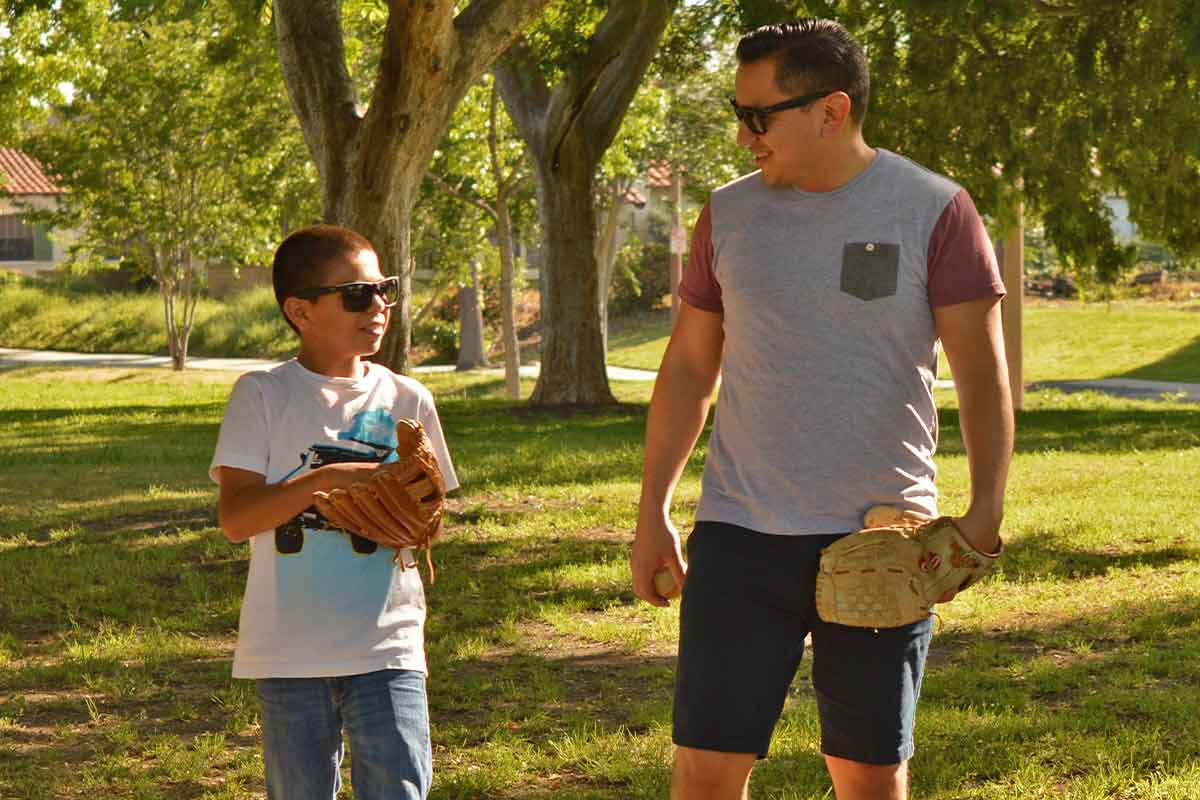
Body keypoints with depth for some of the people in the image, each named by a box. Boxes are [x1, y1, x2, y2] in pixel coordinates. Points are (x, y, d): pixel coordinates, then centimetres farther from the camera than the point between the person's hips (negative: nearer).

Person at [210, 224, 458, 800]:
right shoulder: (263, 396, -1)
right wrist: (326, 479, -21)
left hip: (387, 644, 1)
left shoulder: (407, 400, 7)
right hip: (290, 649, -1)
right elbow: (235, 518, -10)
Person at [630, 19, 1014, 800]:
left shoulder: (935, 211, -4)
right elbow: (688, 368, 13)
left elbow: (983, 374, -6)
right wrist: (653, 514, 10)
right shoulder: (729, 214, 6)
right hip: (740, 538, 2)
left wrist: (986, 509, -18)